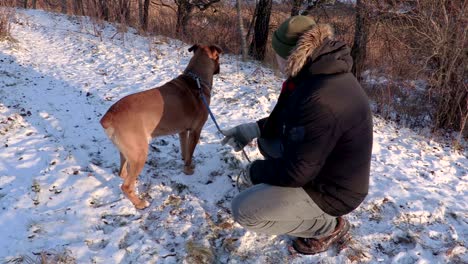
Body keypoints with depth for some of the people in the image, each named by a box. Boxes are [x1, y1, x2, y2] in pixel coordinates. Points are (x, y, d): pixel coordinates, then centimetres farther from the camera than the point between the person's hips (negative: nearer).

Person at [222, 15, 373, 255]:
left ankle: (329, 226, 2)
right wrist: (254, 128, 3)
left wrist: (255, 171, -11)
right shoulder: (321, 72, -3)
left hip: (332, 190, -9)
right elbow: (287, 118, 14)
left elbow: (295, 171, -29)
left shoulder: (321, 100, -35)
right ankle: (302, 205, 19)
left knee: (243, 210, -15)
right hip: (322, 167, 9)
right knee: (266, 140, 19)